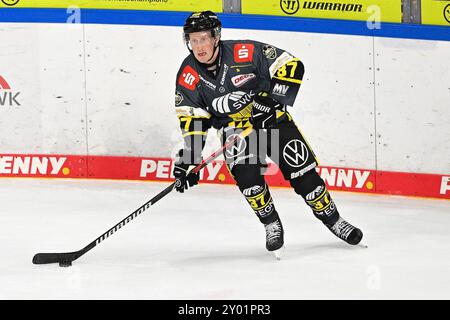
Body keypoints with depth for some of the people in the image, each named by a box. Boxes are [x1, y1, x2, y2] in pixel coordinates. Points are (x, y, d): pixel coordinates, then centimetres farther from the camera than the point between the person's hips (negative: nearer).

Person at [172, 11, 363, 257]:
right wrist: (187, 160, -17)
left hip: (271, 118, -2)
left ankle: (331, 219, 12)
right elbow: (192, 123, -7)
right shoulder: (188, 77, -11)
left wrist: (273, 100, -24)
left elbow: (292, 66, -17)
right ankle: (271, 224, -5)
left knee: (301, 171, -7)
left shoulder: (246, 53, -21)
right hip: (234, 127, 2)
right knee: (245, 172, -24)